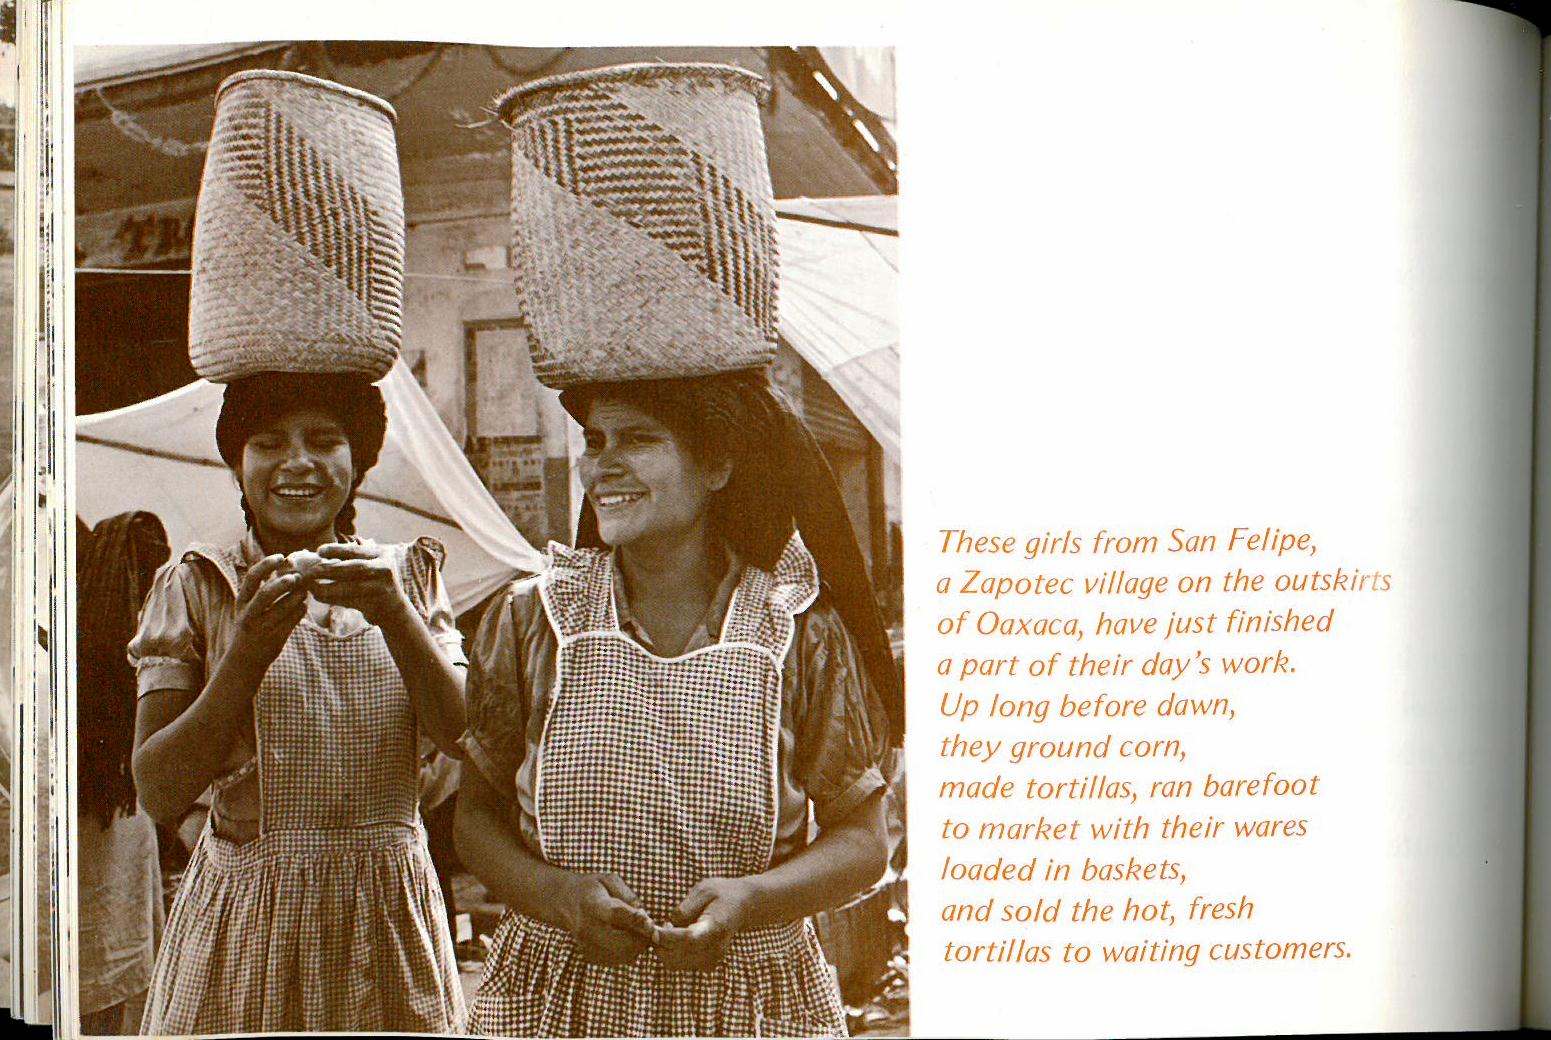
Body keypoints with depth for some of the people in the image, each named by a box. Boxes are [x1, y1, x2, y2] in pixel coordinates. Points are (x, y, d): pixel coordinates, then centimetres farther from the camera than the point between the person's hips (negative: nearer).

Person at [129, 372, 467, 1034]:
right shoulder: (196, 587, 1)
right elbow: (159, 793, -7)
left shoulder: (410, 576, 7)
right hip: (245, 922, -1)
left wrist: (395, 615, -20)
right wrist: (249, 650, -19)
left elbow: (469, 743, -6)